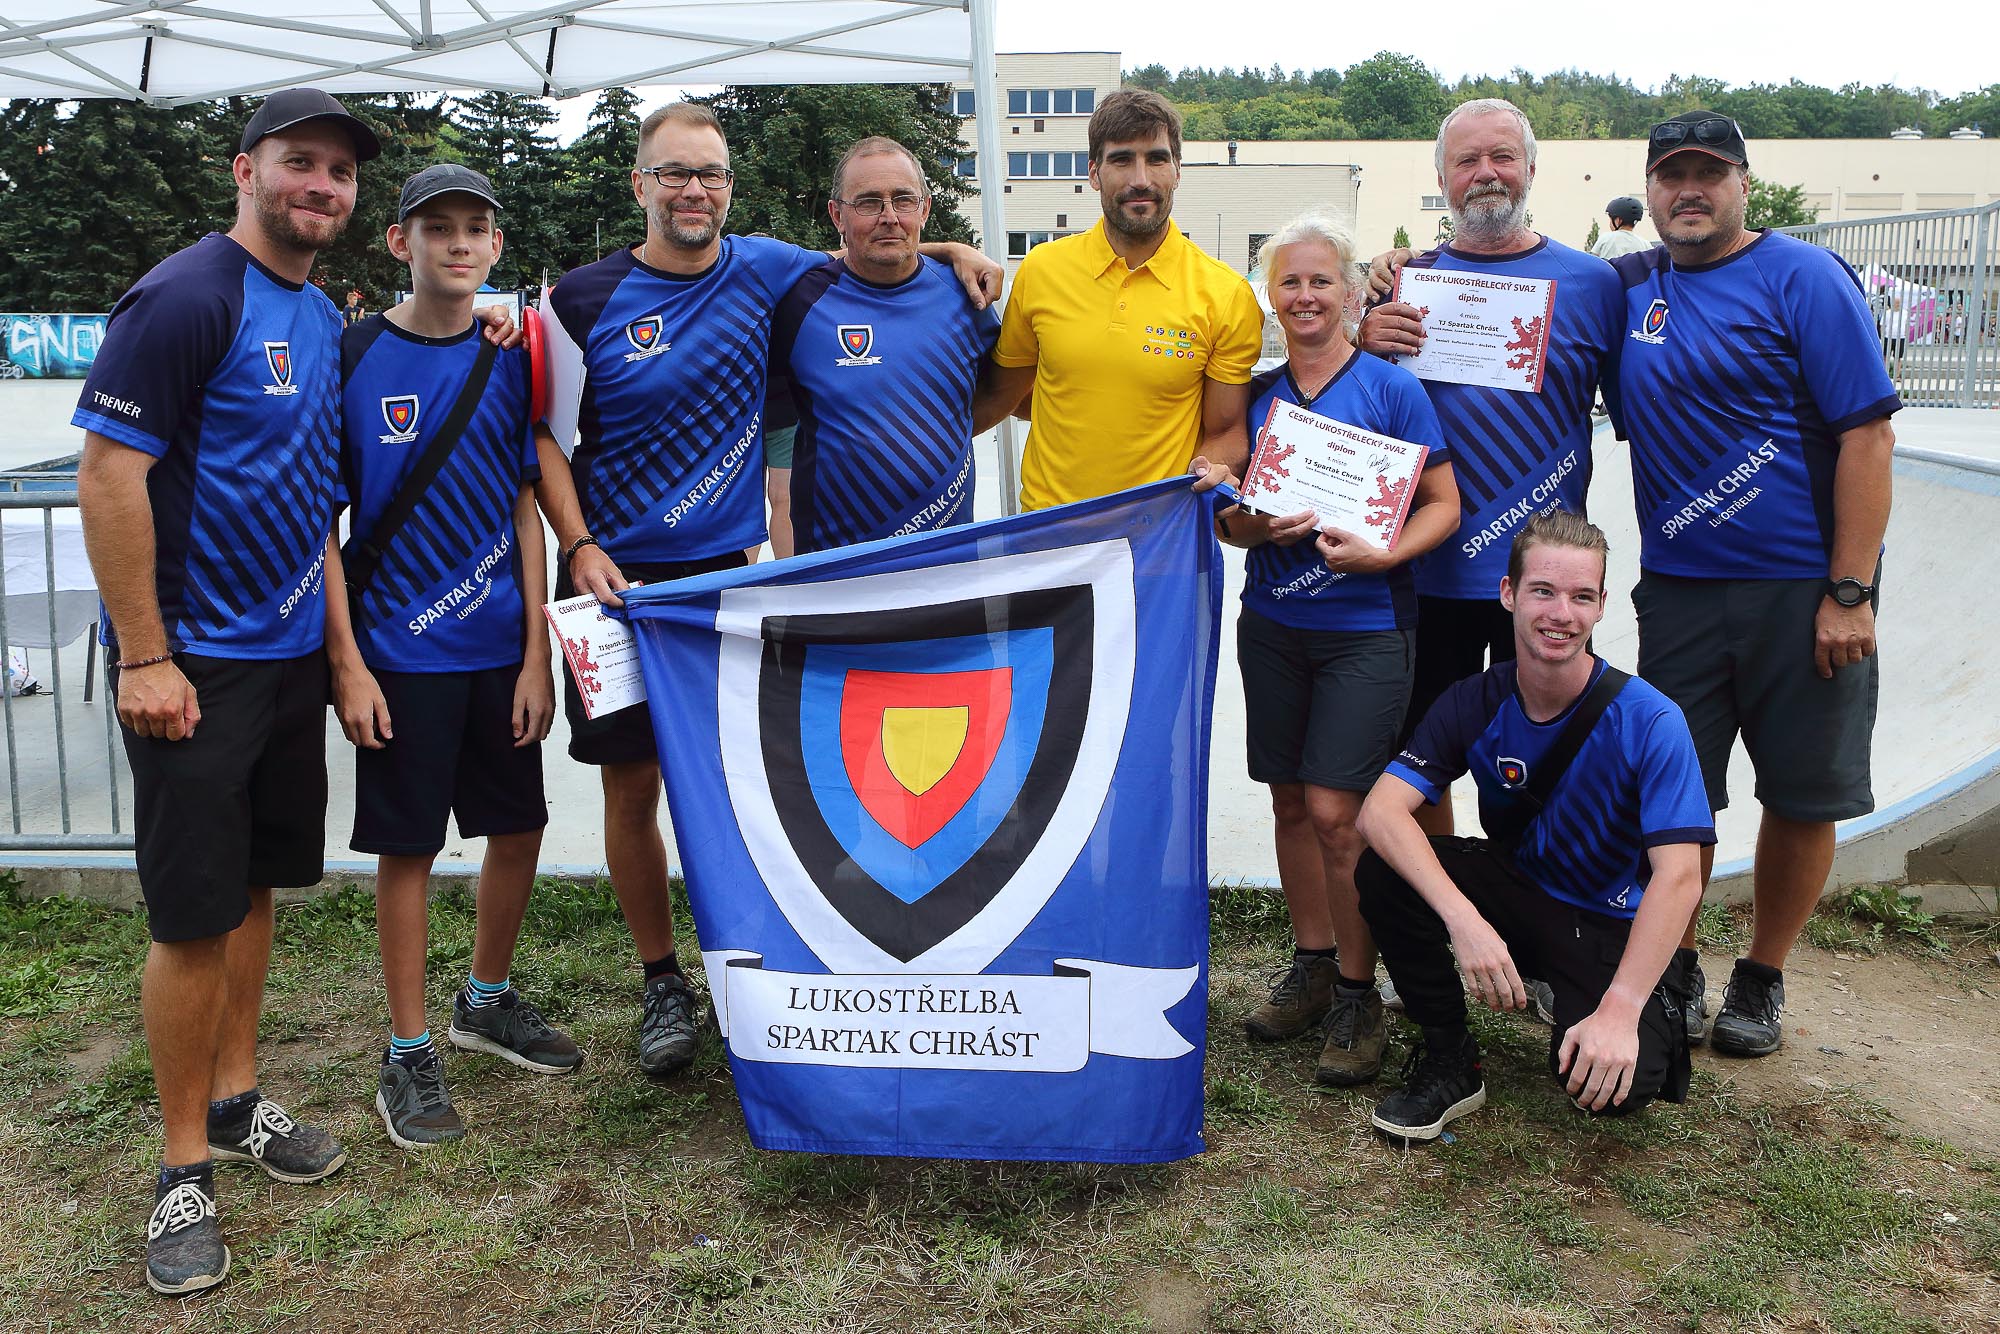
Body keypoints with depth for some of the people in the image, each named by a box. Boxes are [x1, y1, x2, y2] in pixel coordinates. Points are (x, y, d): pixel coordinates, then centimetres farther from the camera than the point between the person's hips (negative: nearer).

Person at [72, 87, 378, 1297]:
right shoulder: (187, 297, -13)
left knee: (257, 886, 15)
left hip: (292, 653, 8)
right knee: (195, 915, -1)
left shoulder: (326, 317, 12)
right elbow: (110, 472, -17)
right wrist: (144, 656, -18)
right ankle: (186, 1170, 12)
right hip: (195, 663, -7)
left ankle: (235, 1101, 30)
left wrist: (335, 634, 14)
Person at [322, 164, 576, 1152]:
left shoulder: (509, 361, 5)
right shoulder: (353, 356, -5)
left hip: (500, 649, 4)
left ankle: (487, 1002, 34)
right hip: (401, 651, -4)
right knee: (408, 847, 4)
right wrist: (347, 661, -11)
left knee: (519, 829, 11)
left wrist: (537, 652, 0)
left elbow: (526, 512, 5)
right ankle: (408, 1055, 19)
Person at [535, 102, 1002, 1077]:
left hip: (731, 573, 1)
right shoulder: (584, 299, -3)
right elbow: (546, 437, 3)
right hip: (619, 579, -1)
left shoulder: (764, 269, 2)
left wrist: (948, 248, 6)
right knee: (632, 784, 4)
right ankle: (661, 980, 21)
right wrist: (580, 548, -9)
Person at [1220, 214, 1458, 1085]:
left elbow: (1442, 503, -3)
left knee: (1334, 812, -9)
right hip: (1272, 624, 5)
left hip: (1365, 628, -4)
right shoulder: (1257, 394, 8)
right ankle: (1310, 969, 26)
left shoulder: (1390, 387, -4)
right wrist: (1256, 525, -11)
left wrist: (1383, 553, -19)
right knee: (1290, 801, 10)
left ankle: (1358, 997, 7)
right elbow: (1224, 515, 11)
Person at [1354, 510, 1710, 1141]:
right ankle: (1448, 1060, -6)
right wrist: (1463, 918, -40)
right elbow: (1381, 811, -24)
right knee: (1383, 869, -25)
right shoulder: (1475, 704, -11)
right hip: (1513, 893, 3)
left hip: (1611, 924, -2)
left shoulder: (1649, 721, -20)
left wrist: (1619, 1009, -38)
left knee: (1615, 1085, -29)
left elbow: (1678, 877, -27)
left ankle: (1653, 1017, 10)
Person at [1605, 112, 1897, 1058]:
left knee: (1803, 797, 5)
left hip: (1804, 589, -3)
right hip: (1678, 587, 3)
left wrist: (1848, 594, -16)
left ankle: (1761, 980, 24)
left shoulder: (1802, 277, -5)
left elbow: (1867, 435, -9)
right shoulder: (1630, 289, 8)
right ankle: (1675, 968, 24)